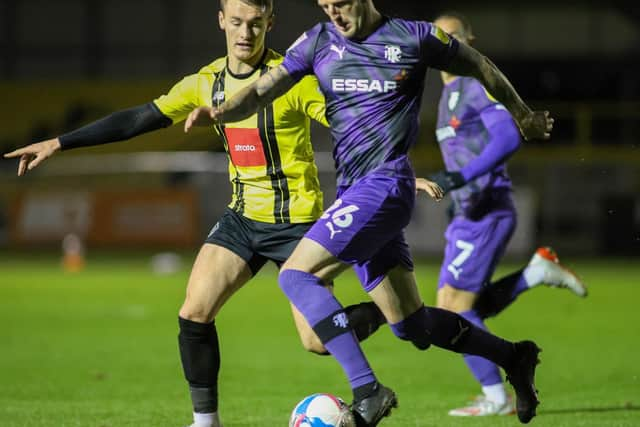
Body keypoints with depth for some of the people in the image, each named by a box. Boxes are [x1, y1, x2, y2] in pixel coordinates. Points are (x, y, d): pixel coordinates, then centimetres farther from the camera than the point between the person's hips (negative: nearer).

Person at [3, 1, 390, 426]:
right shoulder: (207, 83, 2)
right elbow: (137, 120, 6)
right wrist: (58, 144, 4)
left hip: (296, 222, -5)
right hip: (242, 216, 5)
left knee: (317, 341, -8)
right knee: (194, 313, -8)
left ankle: (384, 310, 20)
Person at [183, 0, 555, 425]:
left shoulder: (414, 38, -3)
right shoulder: (318, 42, 8)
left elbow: (480, 67, 11)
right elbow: (263, 90, 2)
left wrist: (524, 116, 23)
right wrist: (220, 112, -18)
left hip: (385, 183, -6)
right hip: (352, 190, 6)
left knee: (296, 275, -21)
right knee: (411, 323, 10)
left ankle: (367, 390, -24)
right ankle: (512, 357, 29)